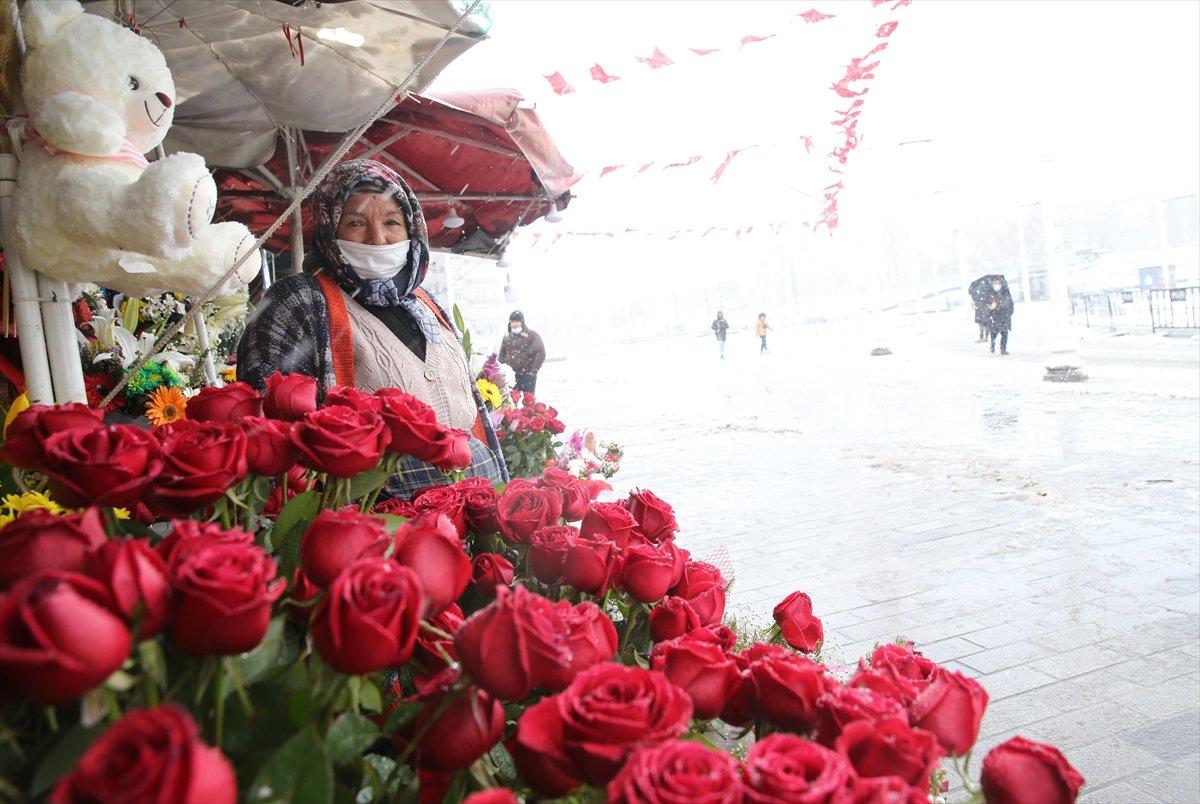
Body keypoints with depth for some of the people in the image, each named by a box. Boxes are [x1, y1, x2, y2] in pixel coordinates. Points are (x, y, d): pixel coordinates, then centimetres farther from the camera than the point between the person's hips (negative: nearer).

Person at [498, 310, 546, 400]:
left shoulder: (532, 336, -1)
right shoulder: (507, 338, 15)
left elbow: (540, 354, -5)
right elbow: (502, 355, 24)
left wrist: (533, 371, -10)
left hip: (527, 376, -5)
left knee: (528, 401, -4)